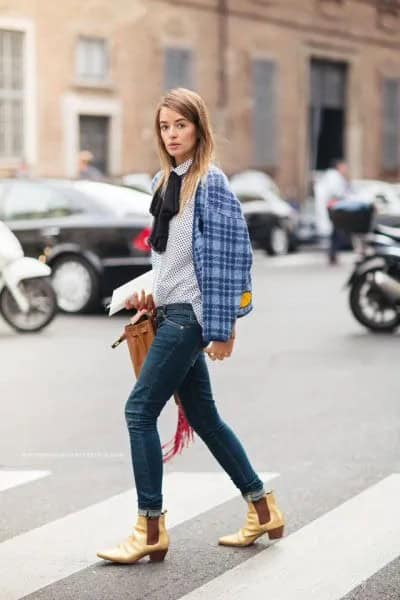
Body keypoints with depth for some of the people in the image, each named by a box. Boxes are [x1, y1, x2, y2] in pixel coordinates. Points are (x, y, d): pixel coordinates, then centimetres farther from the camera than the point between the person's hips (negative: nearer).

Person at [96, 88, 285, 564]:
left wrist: (222, 328, -18)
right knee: (203, 417, 13)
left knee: (140, 410, -9)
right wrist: (154, 294, 14)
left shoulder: (210, 181, -12)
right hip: (171, 311, 9)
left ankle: (150, 529, -3)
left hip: (191, 313, -9)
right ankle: (263, 510, 23)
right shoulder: (163, 181, 12)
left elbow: (229, 253, -15)